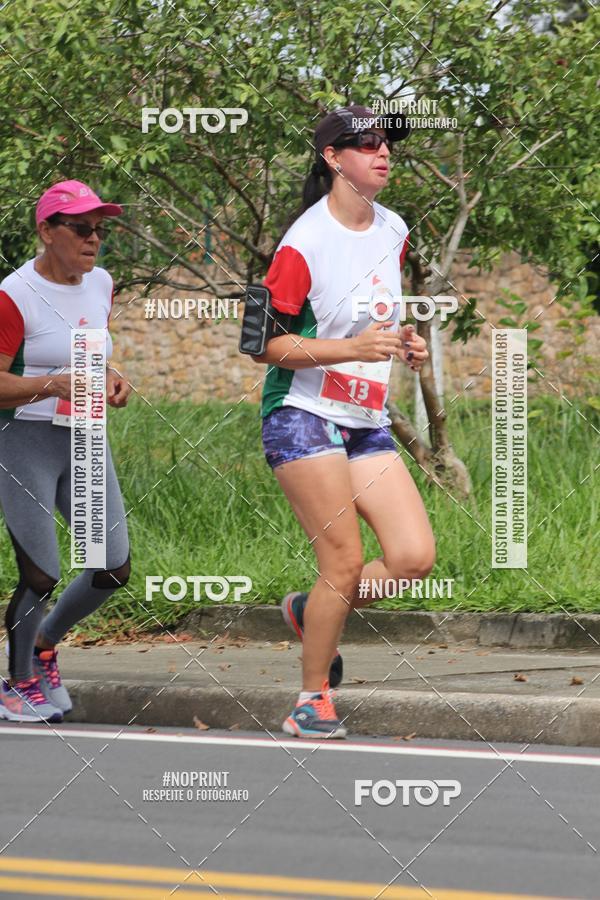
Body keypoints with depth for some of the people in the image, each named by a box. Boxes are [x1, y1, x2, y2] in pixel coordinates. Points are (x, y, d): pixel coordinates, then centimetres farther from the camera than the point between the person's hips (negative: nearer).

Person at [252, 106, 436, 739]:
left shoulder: (393, 231, 10)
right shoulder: (305, 243, -13)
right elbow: (263, 343, -13)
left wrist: (404, 343, 6)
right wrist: (353, 347, -22)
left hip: (366, 424, 7)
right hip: (302, 418, -7)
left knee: (414, 556, -6)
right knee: (345, 563, -11)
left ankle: (312, 612, 20)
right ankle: (313, 701, 6)